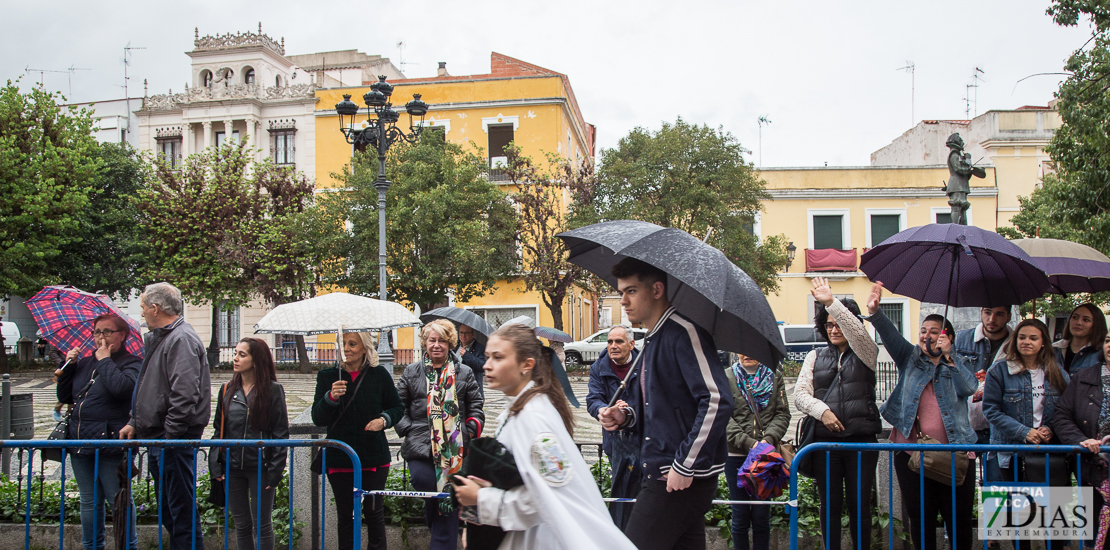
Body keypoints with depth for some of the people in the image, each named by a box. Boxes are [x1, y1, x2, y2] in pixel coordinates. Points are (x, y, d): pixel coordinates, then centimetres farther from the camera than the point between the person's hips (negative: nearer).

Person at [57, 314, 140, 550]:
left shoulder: (131, 364, -4)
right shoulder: (85, 363, 14)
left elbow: (121, 387, -25)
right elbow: (65, 397, 16)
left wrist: (105, 360, -13)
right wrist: (68, 366, 5)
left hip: (110, 443, -7)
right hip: (80, 440, 7)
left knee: (119, 499, -1)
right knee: (89, 500, 15)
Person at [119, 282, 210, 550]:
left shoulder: (182, 339, -16)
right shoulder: (157, 338, 18)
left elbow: (185, 396, -24)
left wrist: (169, 436, -22)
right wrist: (134, 423, 17)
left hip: (174, 441, -11)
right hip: (158, 439, 11)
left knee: (182, 511, -7)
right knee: (168, 510, 17)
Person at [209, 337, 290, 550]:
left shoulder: (272, 390, -5)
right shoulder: (227, 390, 7)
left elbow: (281, 433, -6)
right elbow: (218, 429, 11)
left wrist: (275, 469, -12)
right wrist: (215, 464, 2)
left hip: (260, 467, -4)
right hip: (233, 468, 4)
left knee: (262, 524, 3)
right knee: (241, 525, 12)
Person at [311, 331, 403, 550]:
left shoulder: (379, 375, 0)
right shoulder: (328, 376, 1)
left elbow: (397, 407, 11)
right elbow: (317, 418, -3)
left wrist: (384, 420, -9)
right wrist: (331, 398, -21)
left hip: (374, 457, -1)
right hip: (339, 459, 1)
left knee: (374, 513, 8)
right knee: (345, 515, 9)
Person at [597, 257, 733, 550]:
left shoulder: (683, 332, -13)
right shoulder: (652, 341, 18)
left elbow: (716, 402, -22)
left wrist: (685, 467, -21)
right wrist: (626, 416, 7)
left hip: (684, 479, -9)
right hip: (659, 472, 9)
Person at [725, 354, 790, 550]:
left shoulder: (774, 379, 11)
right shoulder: (726, 378, 4)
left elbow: (782, 414, 4)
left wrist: (768, 440, -14)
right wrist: (748, 442, -15)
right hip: (736, 454, -1)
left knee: (762, 515, 4)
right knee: (740, 515, 3)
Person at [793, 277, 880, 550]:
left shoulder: (865, 354, 8)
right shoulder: (815, 357, 14)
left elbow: (857, 331, -14)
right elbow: (800, 393, 7)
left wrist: (831, 302, -21)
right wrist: (822, 411, -11)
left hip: (861, 438, -2)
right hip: (825, 440, 2)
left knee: (860, 504, -1)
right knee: (830, 505, 4)